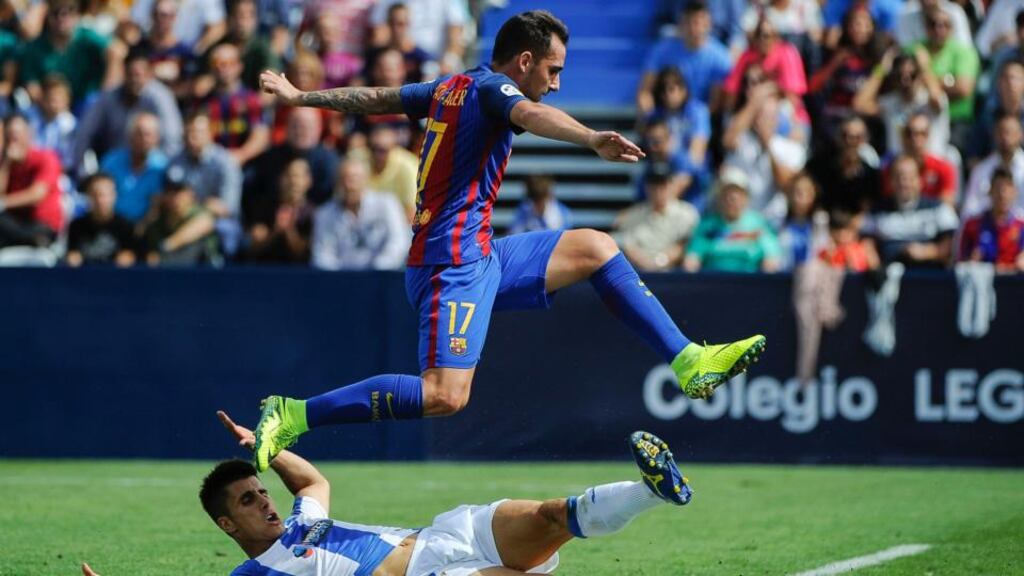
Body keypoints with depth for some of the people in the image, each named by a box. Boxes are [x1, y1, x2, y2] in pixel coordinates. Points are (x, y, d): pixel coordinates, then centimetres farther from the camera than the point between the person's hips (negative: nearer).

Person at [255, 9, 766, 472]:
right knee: (445, 395, -24)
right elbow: (531, 114, -33)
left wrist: (299, 96, 44)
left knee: (596, 248, 16)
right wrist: (594, 141, -51)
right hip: (455, 262, -11)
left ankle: (689, 362, 14)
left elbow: (373, 98, 28)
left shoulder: (451, 87, 16)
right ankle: (293, 416, -20)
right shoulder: (492, 86, -10)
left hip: (480, 256, 11)